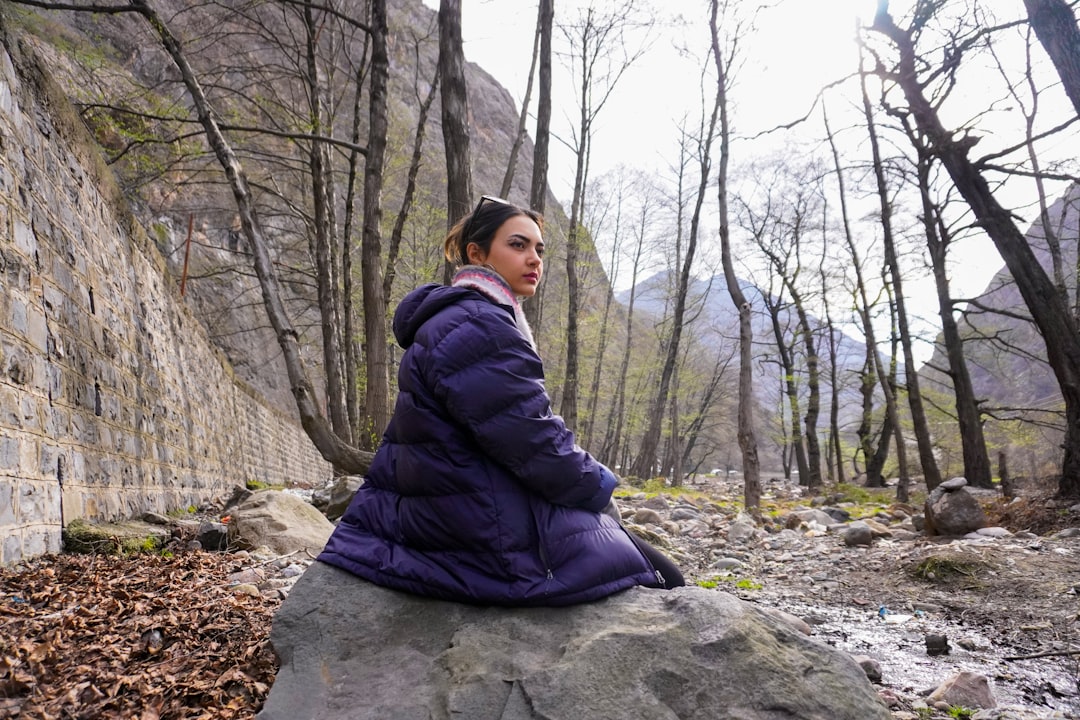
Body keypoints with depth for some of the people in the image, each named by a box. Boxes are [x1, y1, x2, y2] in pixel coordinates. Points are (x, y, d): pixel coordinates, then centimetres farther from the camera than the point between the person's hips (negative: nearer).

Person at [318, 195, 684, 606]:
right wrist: (596, 482, -6)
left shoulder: (442, 323, 14)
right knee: (666, 581, 3)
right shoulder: (481, 326, -21)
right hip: (500, 538, -11)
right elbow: (534, 444, -24)